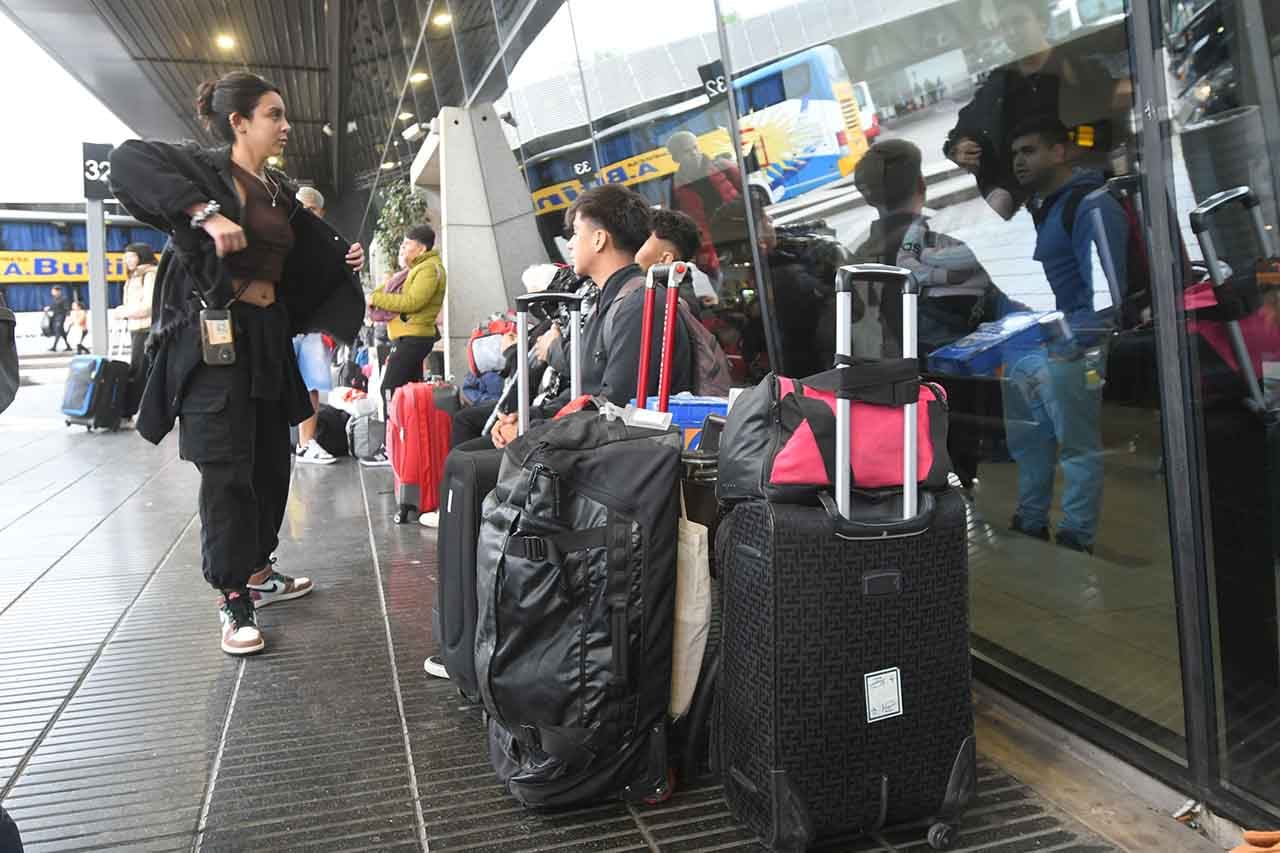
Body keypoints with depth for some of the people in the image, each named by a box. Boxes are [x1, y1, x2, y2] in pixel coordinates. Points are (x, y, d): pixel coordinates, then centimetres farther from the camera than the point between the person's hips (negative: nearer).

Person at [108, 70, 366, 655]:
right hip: (215, 337, -7)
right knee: (226, 467, -6)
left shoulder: (279, 191, 16)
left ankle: (258, 572, 27)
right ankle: (233, 601, 4)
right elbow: (128, 162, -23)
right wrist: (207, 213, -31)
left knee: (270, 460, 11)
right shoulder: (203, 168, -5)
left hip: (268, 336, 7)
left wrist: (345, 257, 7)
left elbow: (310, 250, 26)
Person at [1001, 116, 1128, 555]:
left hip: (1066, 350, -8)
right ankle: (1030, 526, 26)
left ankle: (1077, 540, 11)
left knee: (1078, 447, 2)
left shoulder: (1092, 208, -9)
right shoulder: (1029, 207, 17)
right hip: (1022, 346, 8)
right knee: (1027, 442, 14)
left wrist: (1073, 340, -26)